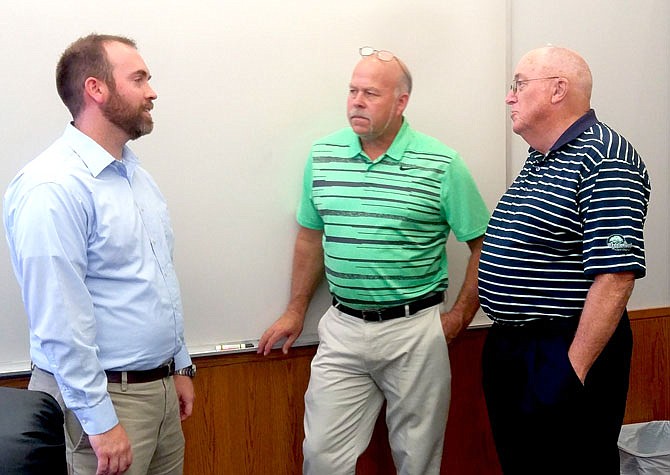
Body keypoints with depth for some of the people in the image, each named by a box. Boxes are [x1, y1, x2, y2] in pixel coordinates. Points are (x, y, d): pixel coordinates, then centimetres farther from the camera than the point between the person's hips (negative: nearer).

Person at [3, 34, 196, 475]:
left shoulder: (135, 171, 10)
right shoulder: (53, 187, -19)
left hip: (162, 387, 8)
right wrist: (100, 421, -20)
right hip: (103, 394, -8)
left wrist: (180, 366, 16)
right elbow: (59, 320, -22)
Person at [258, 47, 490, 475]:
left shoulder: (442, 165, -7)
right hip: (342, 328, 3)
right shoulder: (323, 156, 4)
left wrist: (460, 316, -3)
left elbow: (484, 246, -1)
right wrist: (296, 311, 16)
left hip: (415, 331, -2)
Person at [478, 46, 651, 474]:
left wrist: (574, 368, -26)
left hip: (564, 354, -9)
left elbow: (615, 276, -24)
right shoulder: (539, 162, 13)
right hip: (509, 346, 9)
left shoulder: (603, 162, -17)